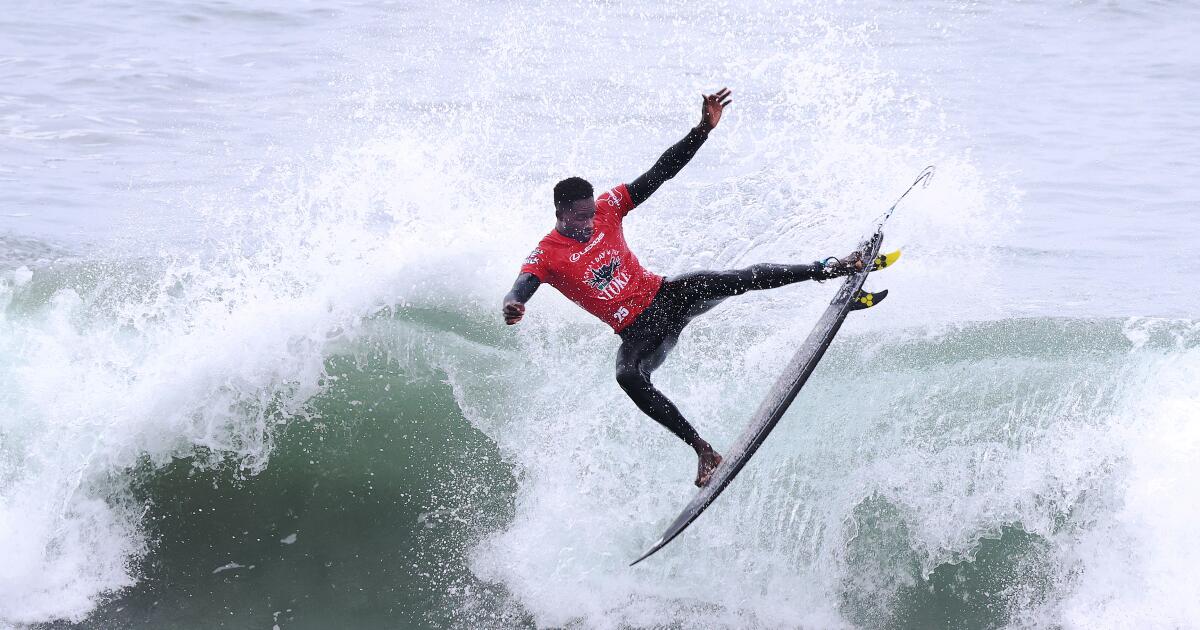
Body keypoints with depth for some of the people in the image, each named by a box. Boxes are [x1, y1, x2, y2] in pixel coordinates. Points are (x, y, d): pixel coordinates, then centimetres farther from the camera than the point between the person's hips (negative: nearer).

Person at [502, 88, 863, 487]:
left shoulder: (607, 209, -4)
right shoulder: (547, 256, -13)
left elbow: (659, 173, -5)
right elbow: (523, 286, -32)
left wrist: (704, 129, -14)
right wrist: (512, 305, -59)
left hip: (665, 294, 3)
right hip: (638, 330, -3)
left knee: (737, 280, -21)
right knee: (628, 376, -34)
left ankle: (826, 269, -11)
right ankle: (703, 451, -35)